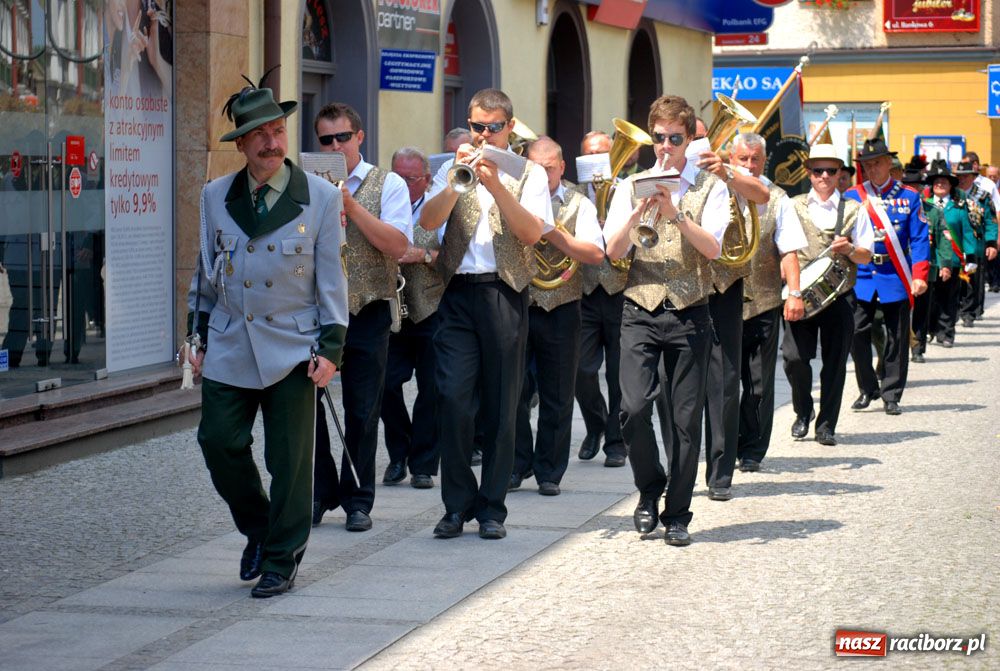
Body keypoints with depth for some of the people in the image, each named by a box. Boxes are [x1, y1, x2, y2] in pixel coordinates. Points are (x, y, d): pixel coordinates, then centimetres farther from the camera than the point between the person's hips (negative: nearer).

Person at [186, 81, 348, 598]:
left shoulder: (321, 197, -3)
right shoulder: (216, 196, 5)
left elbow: (331, 277, -1)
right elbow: (206, 270, 13)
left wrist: (331, 347, -6)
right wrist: (200, 336, 11)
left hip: (292, 347, -3)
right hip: (229, 347, 3)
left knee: (290, 459, 1)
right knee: (219, 443, -1)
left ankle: (281, 561, 16)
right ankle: (258, 531, 25)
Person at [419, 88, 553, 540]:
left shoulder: (529, 174, 8)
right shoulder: (454, 169, 14)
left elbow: (532, 233, -7)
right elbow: (428, 222, -2)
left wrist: (496, 185, -17)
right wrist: (457, 180, -15)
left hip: (505, 294, -1)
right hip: (458, 294, 1)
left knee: (501, 405, 2)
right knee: (453, 398, -8)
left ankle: (492, 507, 9)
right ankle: (458, 504, 3)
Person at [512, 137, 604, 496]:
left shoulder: (579, 204, 4)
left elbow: (596, 253, -9)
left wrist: (552, 233, -17)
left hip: (560, 312, -1)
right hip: (517, 307, 1)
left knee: (557, 397, 4)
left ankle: (549, 472, 12)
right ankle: (516, 465, 14)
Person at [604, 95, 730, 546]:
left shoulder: (709, 187, 5)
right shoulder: (632, 186, 10)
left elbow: (712, 248, -9)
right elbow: (614, 251, 1)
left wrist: (676, 214, -20)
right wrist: (639, 211, -13)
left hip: (689, 312, -1)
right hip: (640, 310, 1)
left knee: (687, 417, 1)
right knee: (634, 408, -13)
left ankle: (677, 515, 12)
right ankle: (649, 490, 12)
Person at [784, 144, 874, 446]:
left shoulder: (853, 210, 9)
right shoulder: (793, 206, 11)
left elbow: (867, 256, 8)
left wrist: (850, 250, -13)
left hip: (839, 295, 0)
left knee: (835, 361, 1)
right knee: (794, 356, -12)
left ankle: (826, 425, 13)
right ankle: (803, 412, 13)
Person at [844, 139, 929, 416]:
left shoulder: (909, 197, 4)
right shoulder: (851, 197, 6)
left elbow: (919, 240, 0)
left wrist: (919, 276, -10)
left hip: (897, 278, -1)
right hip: (861, 277, 1)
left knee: (897, 338, 3)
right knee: (857, 334, -5)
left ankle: (891, 395, 13)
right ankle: (867, 390, 12)